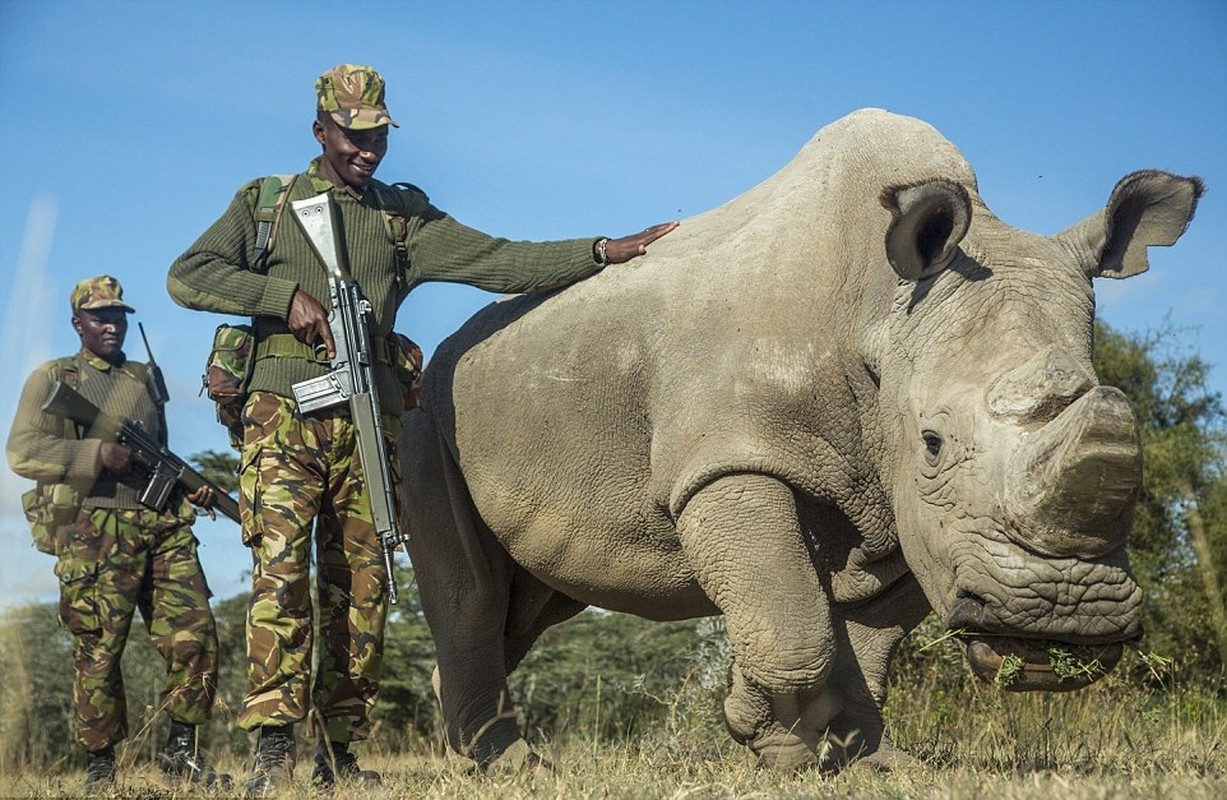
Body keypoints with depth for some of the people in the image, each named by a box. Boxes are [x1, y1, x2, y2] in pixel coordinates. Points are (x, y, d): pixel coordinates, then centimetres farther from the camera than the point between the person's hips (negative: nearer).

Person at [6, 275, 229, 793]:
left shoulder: (145, 379, 24)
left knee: (195, 634, -7)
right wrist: (98, 455, -13)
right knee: (98, 653, -3)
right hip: (94, 532, -4)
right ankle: (99, 766, 9)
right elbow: (22, 451, -3)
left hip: (163, 526, 4)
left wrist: (189, 488, 12)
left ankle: (181, 751, 4)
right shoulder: (52, 379, 9)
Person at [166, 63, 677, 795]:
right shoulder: (264, 202, 12)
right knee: (281, 570, -13)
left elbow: (499, 261, 8)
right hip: (286, 414, -2)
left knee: (362, 586, 1)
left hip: (369, 423, 2)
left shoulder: (404, 214, 16)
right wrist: (285, 295, -8)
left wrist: (605, 253, 0)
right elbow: (187, 277, 4)